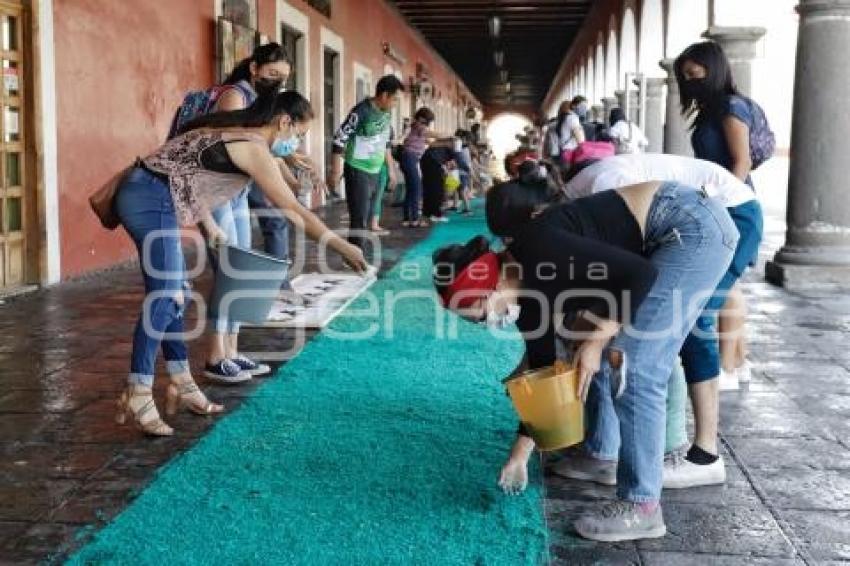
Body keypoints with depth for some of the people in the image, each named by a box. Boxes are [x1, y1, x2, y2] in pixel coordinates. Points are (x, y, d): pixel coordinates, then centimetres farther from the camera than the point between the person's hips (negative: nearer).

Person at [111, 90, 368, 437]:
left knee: (175, 293, 11)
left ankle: (181, 385, 17)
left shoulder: (231, 129, 18)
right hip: (153, 202, -10)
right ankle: (137, 396, -8)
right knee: (164, 299, -10)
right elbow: (294, 210, -9)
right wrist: (342, 246, -4)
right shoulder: (253, 148, -10)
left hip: (138, 194, 10)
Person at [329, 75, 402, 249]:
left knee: (366, 217, 12)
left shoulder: (387, 113, 6)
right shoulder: (361, 111, -17)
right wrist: (336, 172, -17)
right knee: (359, 218, -8)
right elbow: (339, 139, -16)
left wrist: (390, 169, 23)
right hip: (358, 171, -8)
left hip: (375, 171, 8)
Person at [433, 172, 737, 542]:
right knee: (607, 356, 13)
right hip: (664, 243, 9)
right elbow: (543, 369, 13)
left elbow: (641, 275, -24)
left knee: (634, 368, -11)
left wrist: (596, 340, -19)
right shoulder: (526, 288, 4)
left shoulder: (542, 251, -23)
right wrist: (520, 454, 18)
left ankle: (641, 508, -4)